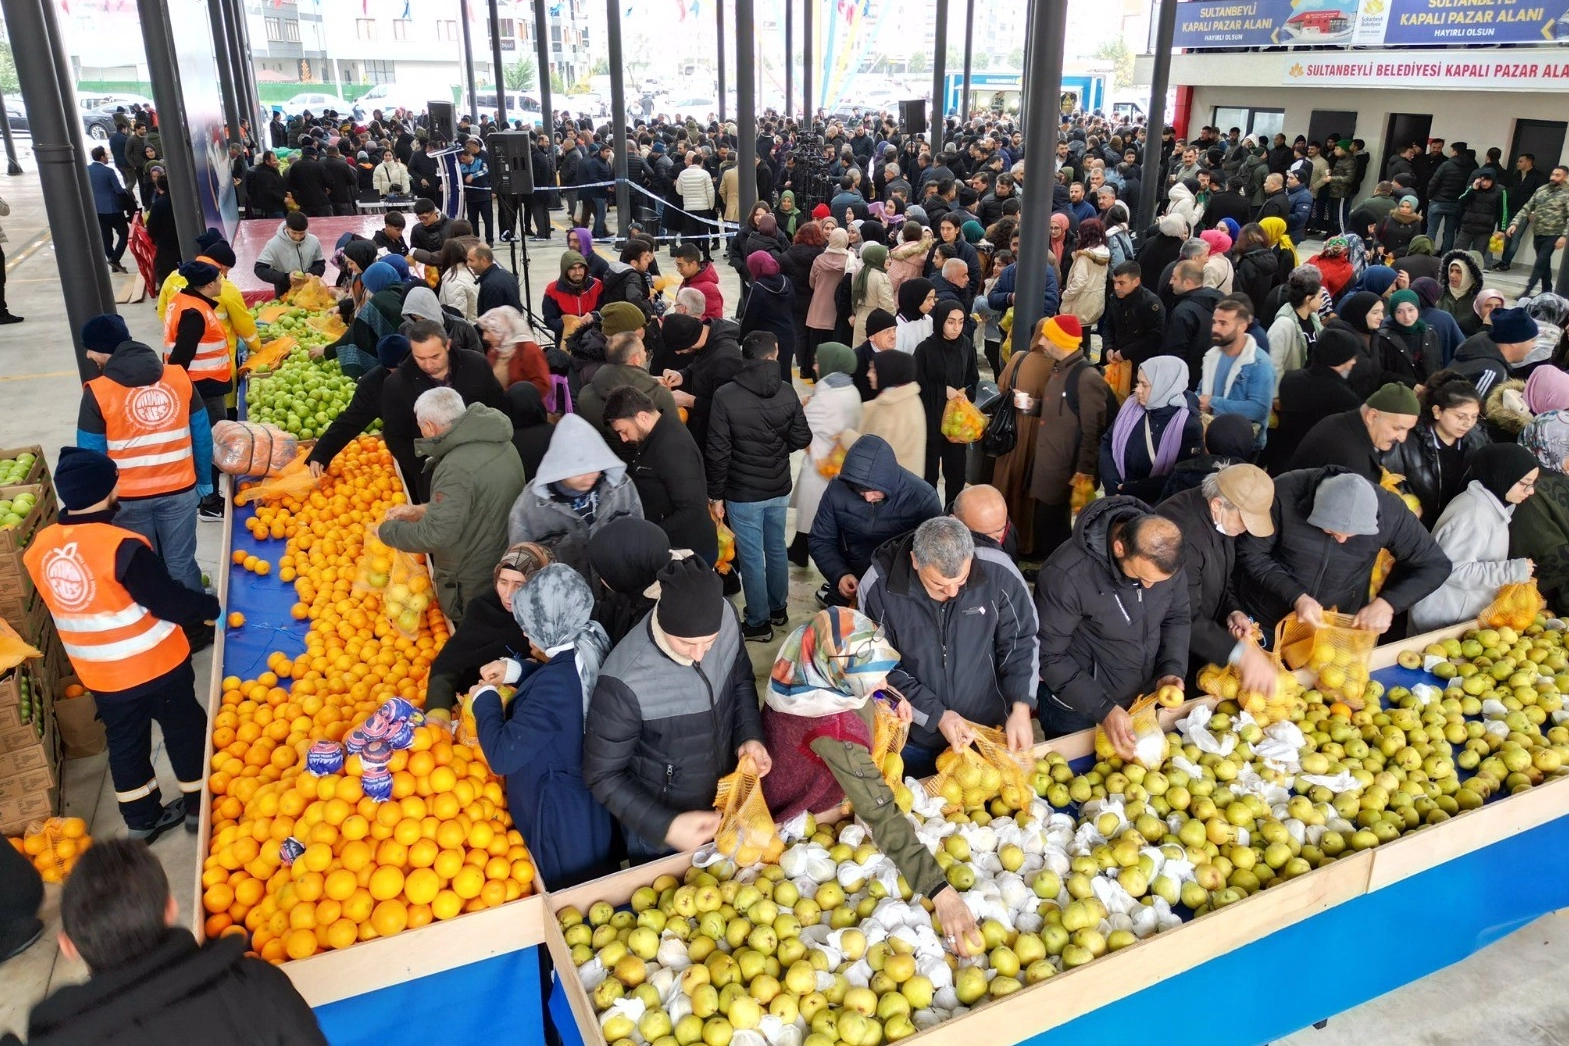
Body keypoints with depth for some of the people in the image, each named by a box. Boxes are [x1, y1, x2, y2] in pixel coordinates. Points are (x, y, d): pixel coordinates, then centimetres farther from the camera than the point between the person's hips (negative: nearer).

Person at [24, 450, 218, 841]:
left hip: (98, 674, 6)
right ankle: (200, 806, 29)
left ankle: (142, 820, 33)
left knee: (125, 743, 20)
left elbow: (63, 602, 8)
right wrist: (210, 608, -6)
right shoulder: (122, 546, -28)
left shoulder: (40, 546, -6)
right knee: (184, 730, 15)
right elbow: (169, 602, -23)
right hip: (156, 664, -6)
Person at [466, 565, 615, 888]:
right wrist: (517, 670, 3)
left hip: (560, 816, -8)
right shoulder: (588, 650, -9)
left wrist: (484, 700, -15)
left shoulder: (557, 683, -36)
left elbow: (502, 756, -29)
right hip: (586, 798, 8)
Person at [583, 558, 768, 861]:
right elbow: (603, 775, -22)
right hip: (654, 822, -4)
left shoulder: (727, 618, -22)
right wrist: (665, 826, -30)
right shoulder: (624, 682, -37)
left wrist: (749, 736, -14)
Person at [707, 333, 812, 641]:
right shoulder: (787, 392, -7)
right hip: (779, 488, 4)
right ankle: (778, 608, 39)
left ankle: (759, 623, 19)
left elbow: (718, 452, -14)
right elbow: (801, 439, 0)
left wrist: (715, 494, -5)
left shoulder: (725, 396, -16)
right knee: (776, 548, 22)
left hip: (743, 492, -4)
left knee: (751, 557, 8)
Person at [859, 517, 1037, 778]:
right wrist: (936, 715, -20)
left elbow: (1018, 643, -3)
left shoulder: (993, 573, -16)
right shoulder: (878, 588, -21)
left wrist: (1021, 708, -14)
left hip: (989, 732, 1)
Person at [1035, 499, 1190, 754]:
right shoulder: (1065, 575, -32)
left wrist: (1172, 671, -15)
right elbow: (1048, 655, -23)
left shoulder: (1165, 556, -16)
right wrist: (1102, 709, -27)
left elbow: (1177, 617, 1)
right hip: (1076, 708, -5)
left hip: (1144, 697, 5)